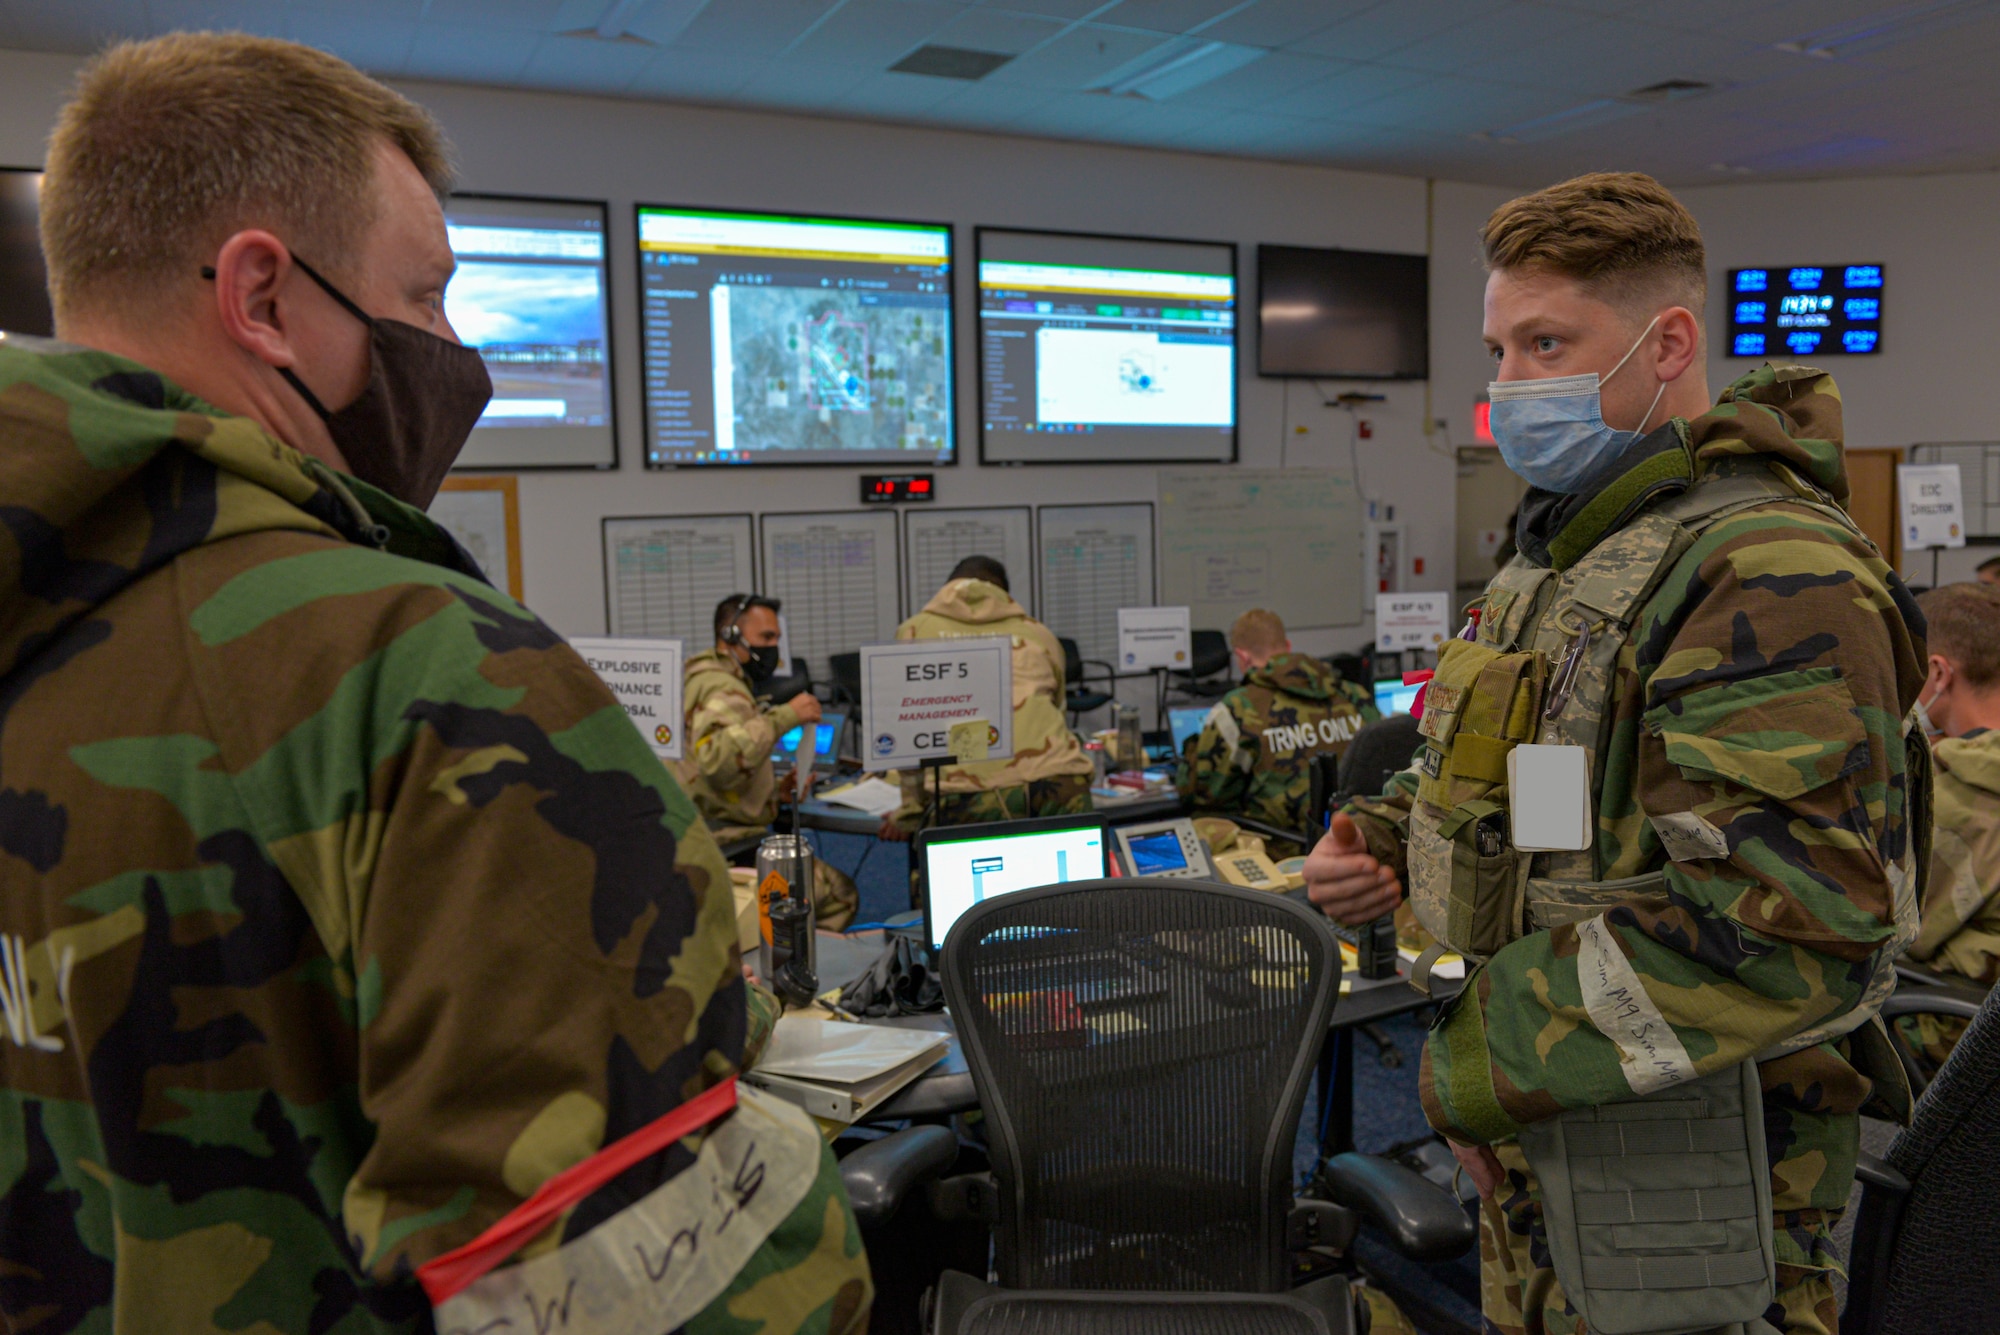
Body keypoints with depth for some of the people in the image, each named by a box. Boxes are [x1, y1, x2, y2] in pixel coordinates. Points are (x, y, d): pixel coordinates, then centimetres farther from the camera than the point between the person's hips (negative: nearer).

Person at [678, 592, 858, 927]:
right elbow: (717, 761, -35)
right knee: (841, 896, -10)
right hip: (729, 846, -11)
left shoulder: (702, 682, 22)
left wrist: (779, 789, 13)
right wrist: (782, 718, -30)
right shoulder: (724, 691, -14)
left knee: (838, 889, 20)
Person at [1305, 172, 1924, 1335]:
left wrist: (1493, 1062, -25)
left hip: (1683, 1178, -8)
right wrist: (1384, 838, 1)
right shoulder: (1571, 547, 9)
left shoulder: (1772, 574, -23)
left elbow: (1792, 931, -31)